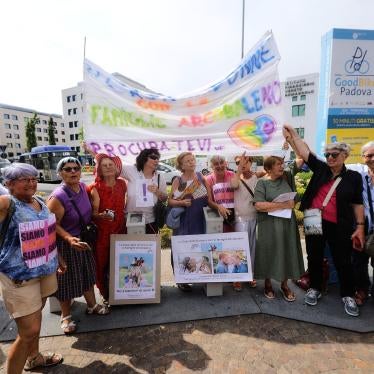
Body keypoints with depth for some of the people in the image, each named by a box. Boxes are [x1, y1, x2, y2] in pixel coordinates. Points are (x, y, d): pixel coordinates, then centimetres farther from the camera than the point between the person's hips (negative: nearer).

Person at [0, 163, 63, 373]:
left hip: (44, 270, 7)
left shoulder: (40, 202, 4)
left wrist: (57, 258, 22)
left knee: (36, 315, 25)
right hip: (19, 277, -7)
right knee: (29, 330, -1)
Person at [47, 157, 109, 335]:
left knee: (87, 273, 21)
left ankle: (91, 305, 43)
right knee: (67, 279, 10)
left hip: (83, 239, 7)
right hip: (65, 244, -7)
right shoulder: (58, 197, -25)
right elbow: (53, 224, -22)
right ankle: (66, 316, 34)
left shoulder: (83, 187, -4)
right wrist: (69, 239, -34)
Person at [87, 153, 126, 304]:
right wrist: (101, 215, -31)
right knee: (103, 264, 5)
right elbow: (93, 213, -13)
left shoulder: (122, 183, 3)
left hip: (120, 230, 4)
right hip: (102, 232, -4)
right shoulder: (96, 188, -11)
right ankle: (106, 295, 25)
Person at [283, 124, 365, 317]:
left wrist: (360, 226, -2)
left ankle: (348, 295, 29)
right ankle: (315, 288, 31)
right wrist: (293, 135, -12)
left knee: (343, 261, 8)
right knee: (314, 257, 12)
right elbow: (304, 151, -3)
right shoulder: (320, 168, 2)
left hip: (339, 226, -1)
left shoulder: (353, 177, 0)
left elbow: (357, 204, 2)